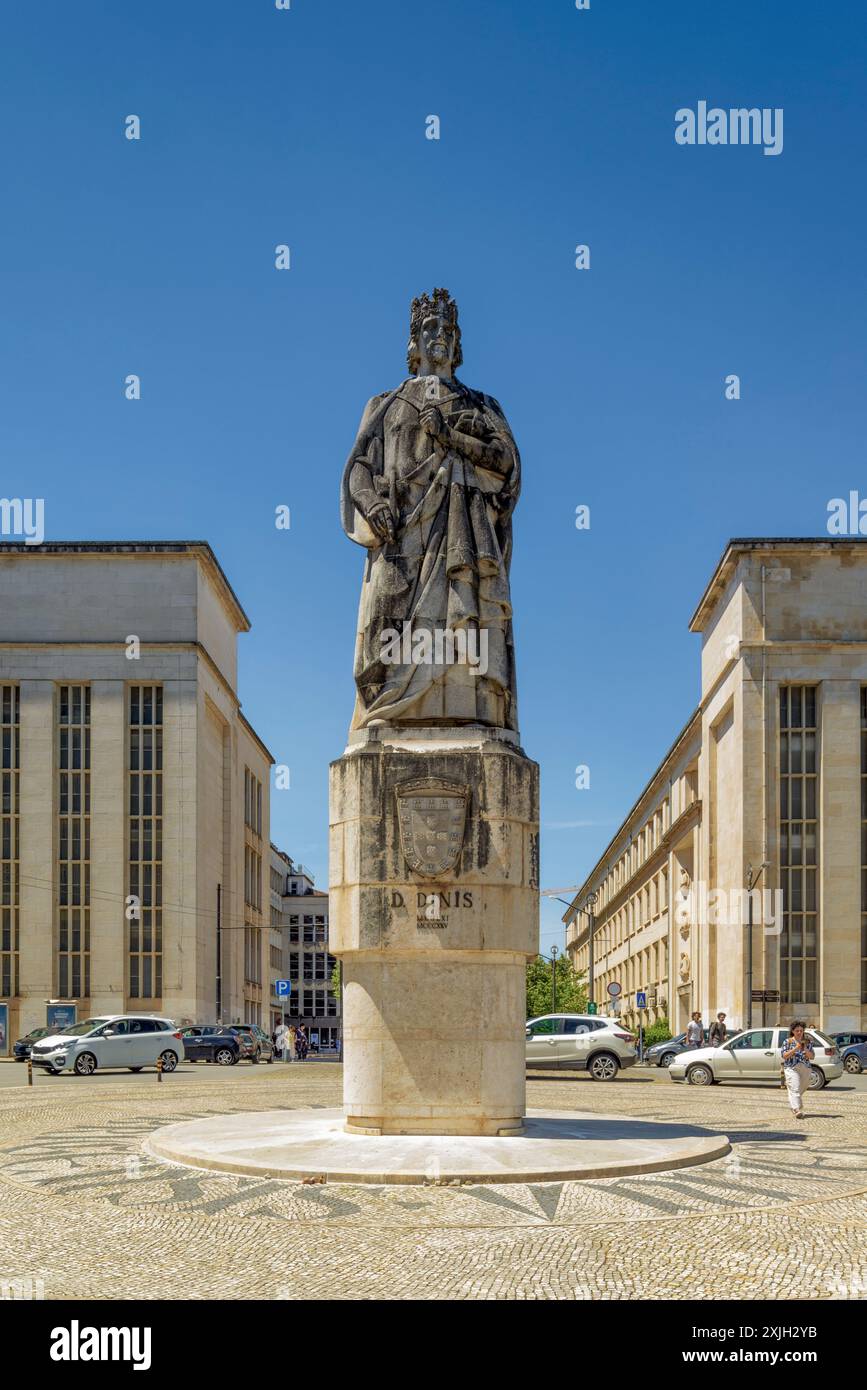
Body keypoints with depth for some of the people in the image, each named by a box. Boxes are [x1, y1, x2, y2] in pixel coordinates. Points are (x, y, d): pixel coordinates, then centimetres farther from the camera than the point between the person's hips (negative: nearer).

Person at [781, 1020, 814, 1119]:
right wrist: (796, 1048, -14)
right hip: (791, 1069, -4)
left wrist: (805, 1049, -12)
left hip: (805, 1069, 4)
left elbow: (811, 1057, 5)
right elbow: (784, 1056, -5)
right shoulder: (788, 1041, 3)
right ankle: (797, 1110, -31)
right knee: (794, 1090, -19)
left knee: (801, 1090, 11)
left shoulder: (807, 1042, 10)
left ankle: (795, 1107, 31)